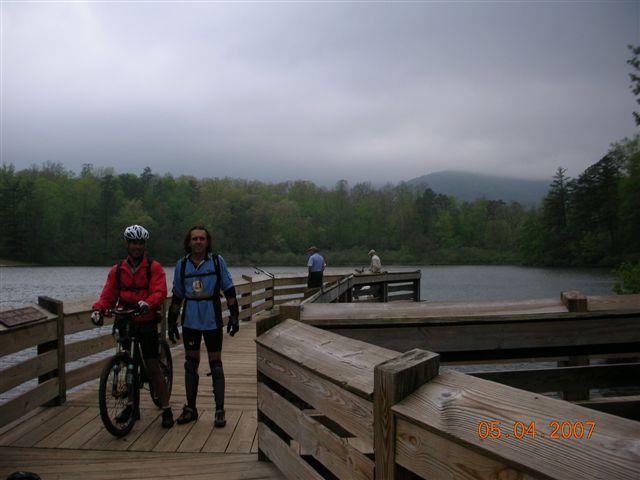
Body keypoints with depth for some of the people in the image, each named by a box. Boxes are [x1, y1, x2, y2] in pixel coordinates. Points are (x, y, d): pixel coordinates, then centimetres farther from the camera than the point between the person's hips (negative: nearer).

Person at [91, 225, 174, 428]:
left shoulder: (154, 267, -4)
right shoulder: (117, 270, 7)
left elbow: (159, 292, -17)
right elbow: (108, 294, 0)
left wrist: (147, 303, -37)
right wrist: (98, 309, -20)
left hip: (147, 322, -4)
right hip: (126, 322, 4)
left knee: (152, 366, -3)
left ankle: (166, 409, 6)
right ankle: (132, 405, 29)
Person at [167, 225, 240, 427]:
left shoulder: (217, 261, -1)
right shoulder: (182, 264, 5)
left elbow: (229, 289, 2)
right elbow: (177, 296, 12)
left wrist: (234, 315, -2)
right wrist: (172, 321, 12)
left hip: (212, 320, -2)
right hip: (190, 321, 3)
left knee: (215, 364, 2)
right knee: (191, 363, 10)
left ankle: (220, 410, 10)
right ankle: (190, 408, 21)